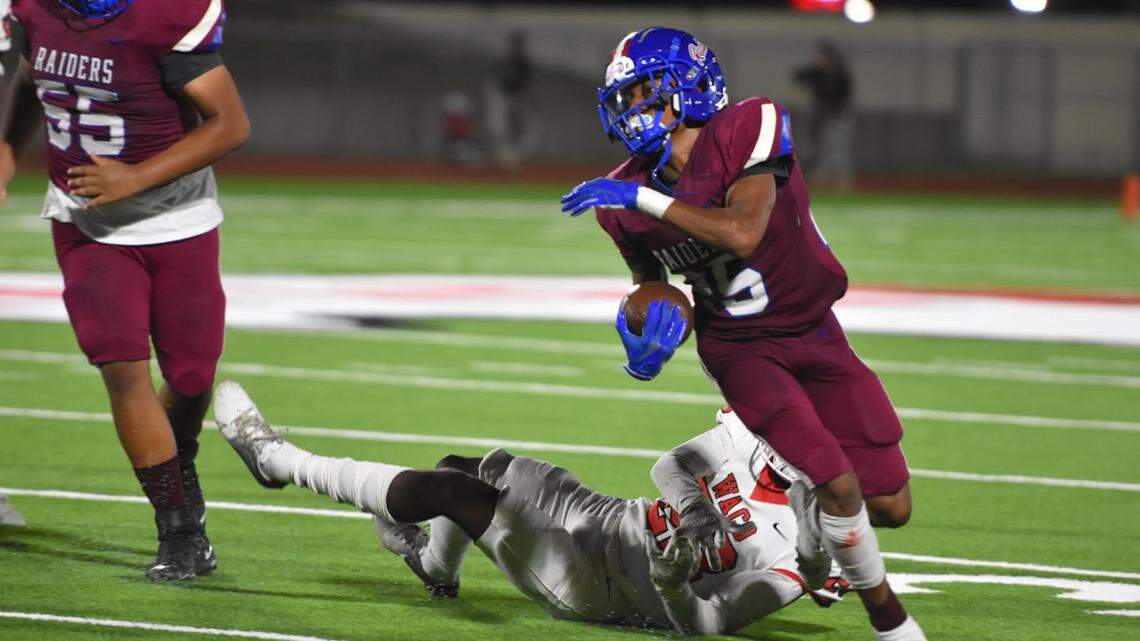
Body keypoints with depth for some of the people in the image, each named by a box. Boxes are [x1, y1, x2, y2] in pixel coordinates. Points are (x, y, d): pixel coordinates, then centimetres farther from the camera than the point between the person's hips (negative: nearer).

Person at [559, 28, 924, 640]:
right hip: (740, 349, 0)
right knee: (839, 485, -21)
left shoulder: (748, 129, -19)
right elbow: (651, 280, 11)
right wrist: (654, 332, -11)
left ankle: (814, 529, 33)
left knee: (890, 508, 1)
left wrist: (646, 199, -33)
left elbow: (743, 232, -33)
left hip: (812, 332, 0)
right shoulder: (626, 199, -7)